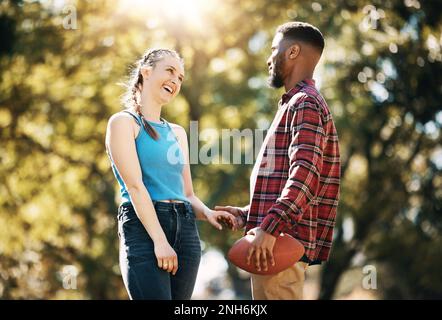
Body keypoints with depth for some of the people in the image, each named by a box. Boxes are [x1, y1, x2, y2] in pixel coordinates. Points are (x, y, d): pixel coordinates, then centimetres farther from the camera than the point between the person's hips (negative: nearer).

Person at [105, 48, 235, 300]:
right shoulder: (124, 122, 2)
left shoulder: (178, 132, 22)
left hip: (186, 230, 6)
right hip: (143, 227, -6)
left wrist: (207, 213, -2)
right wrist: (159, 240, -17)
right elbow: (135, 186, -9)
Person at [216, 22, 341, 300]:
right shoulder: (295, 104, 24)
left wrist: (269, 228, -31)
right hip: (276, 243, 11)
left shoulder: (305, 103, -9)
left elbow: (305, 172, -24)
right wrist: (247, 216, 22)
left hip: (282, 243, -11)